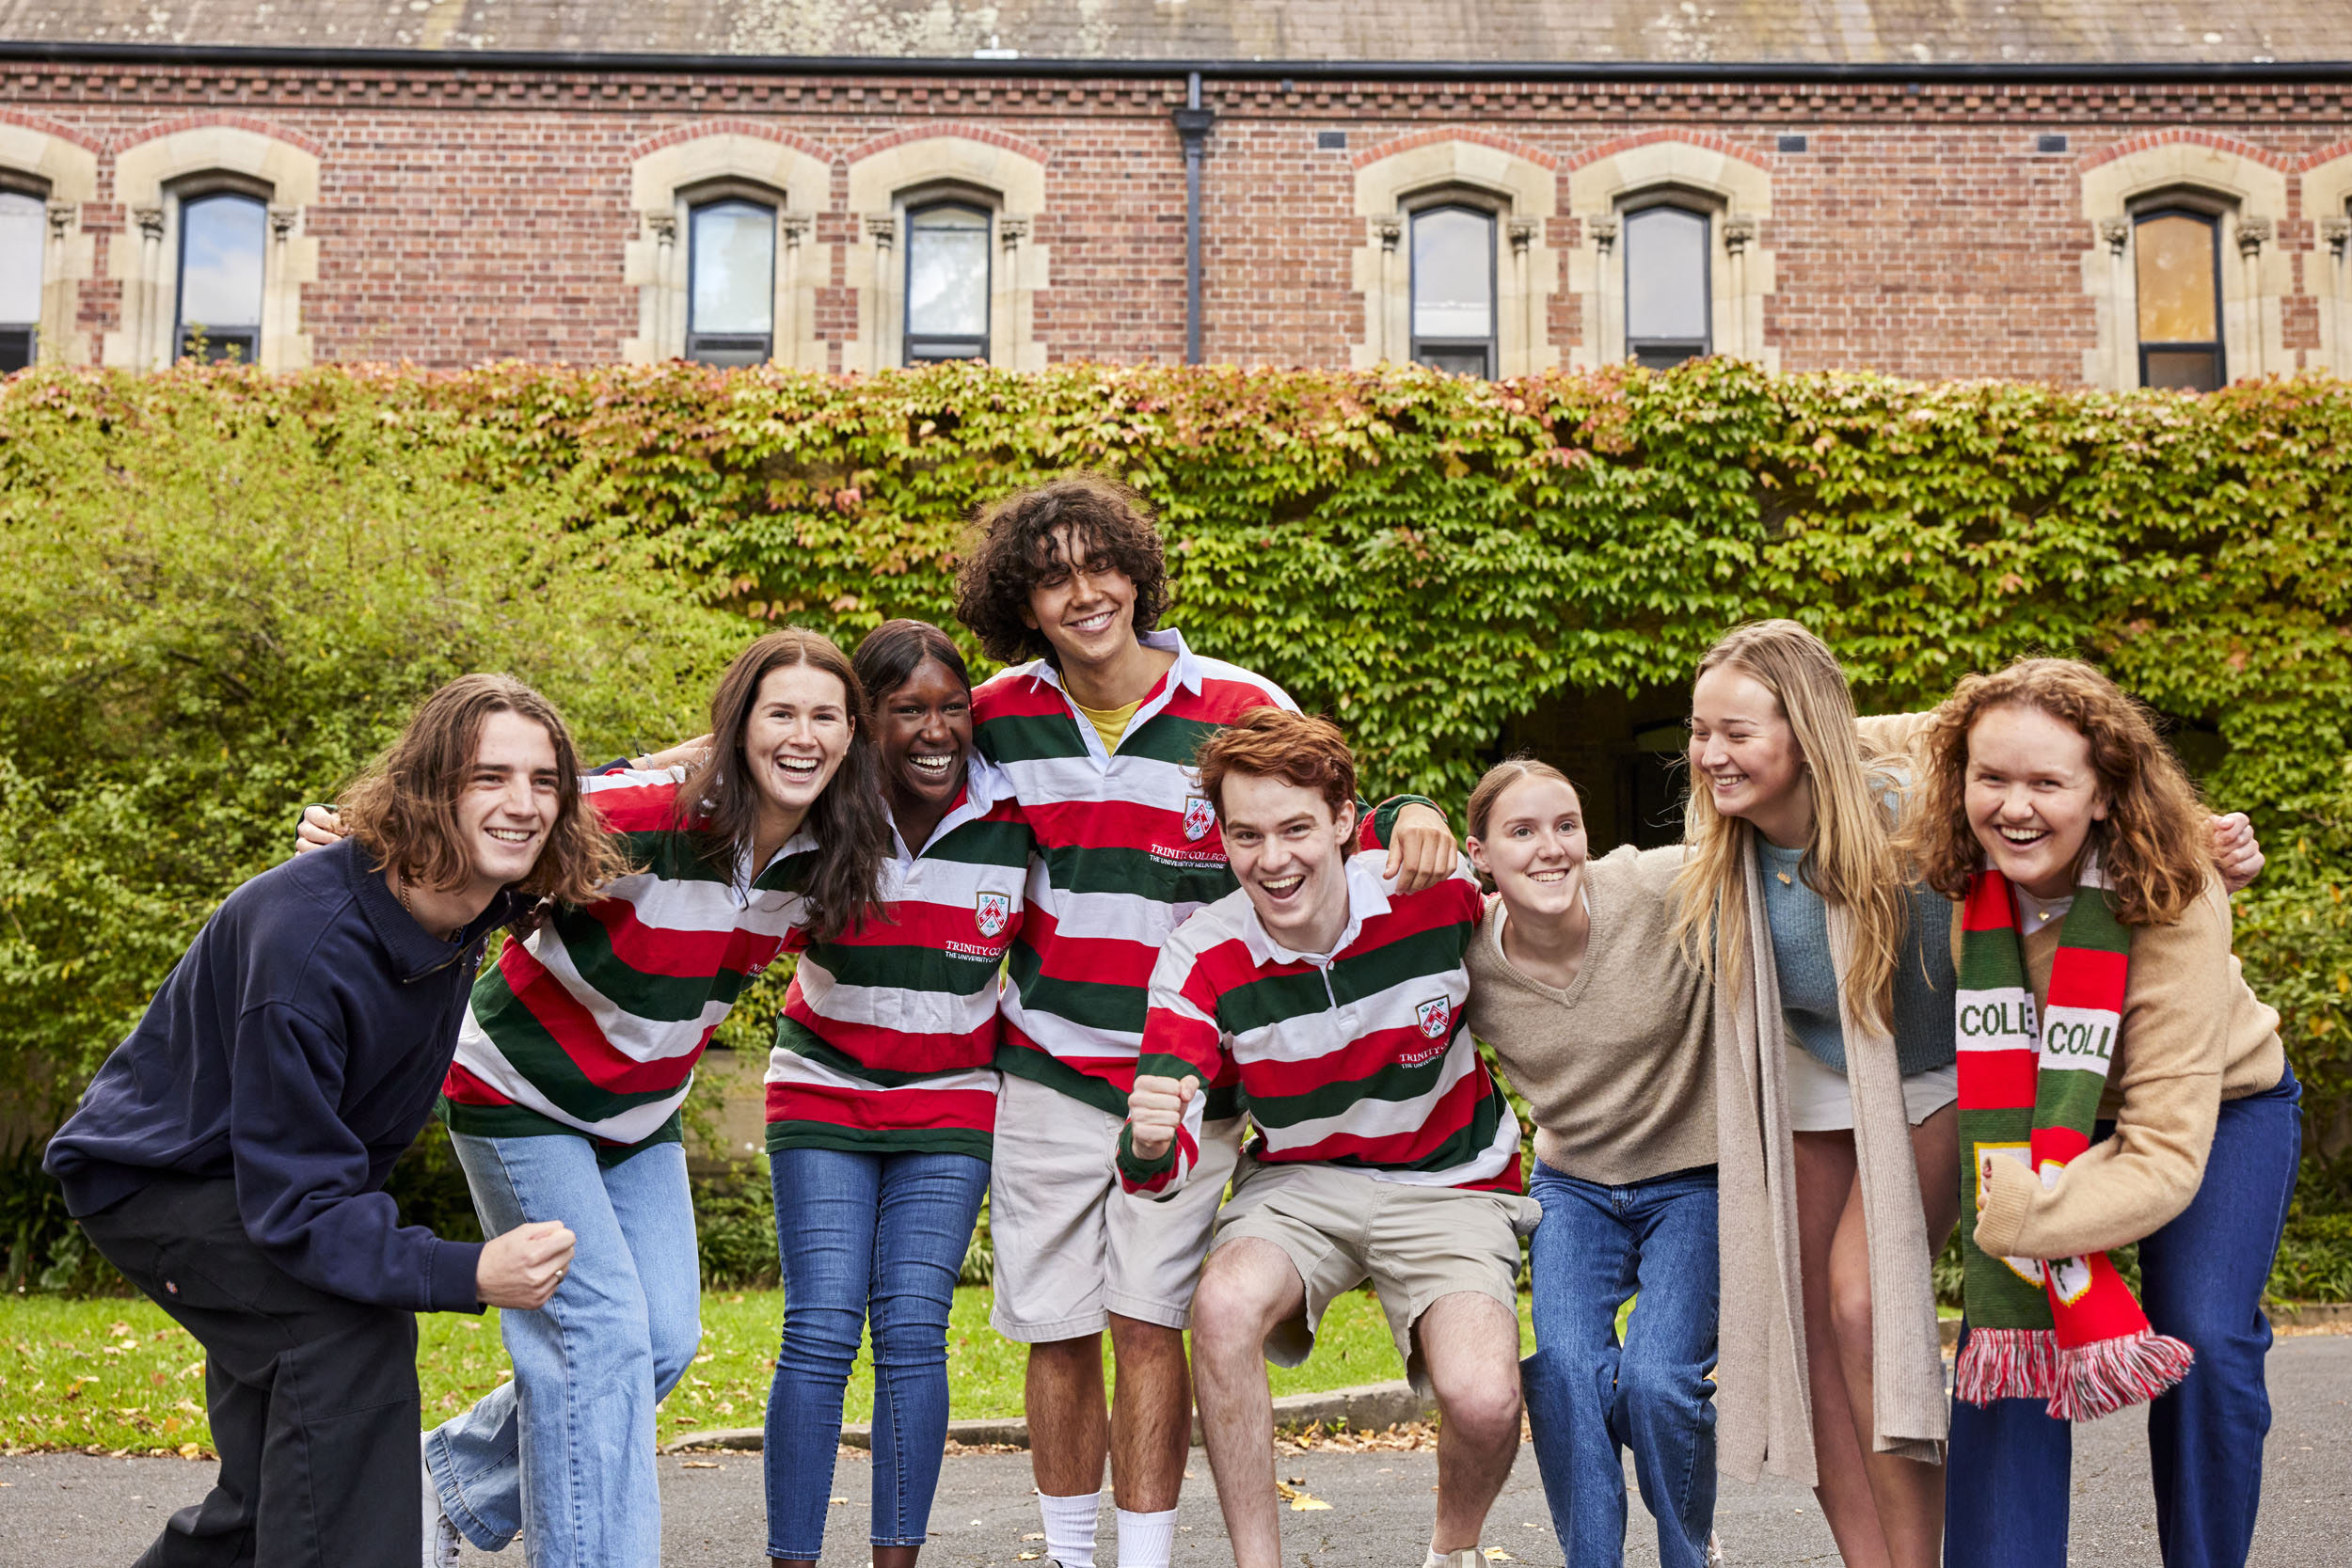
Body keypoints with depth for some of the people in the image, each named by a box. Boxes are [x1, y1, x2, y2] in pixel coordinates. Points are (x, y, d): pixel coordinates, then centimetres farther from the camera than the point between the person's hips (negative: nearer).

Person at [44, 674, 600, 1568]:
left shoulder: (469, 903, -15)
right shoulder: (308, 941, -38)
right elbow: (293, 1200, -36)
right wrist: (466, 1274, -46)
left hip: (268, 1169, 8)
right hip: (149, 1174, -8)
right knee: (350, 1326, -30)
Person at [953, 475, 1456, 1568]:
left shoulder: (1241, 711, -5)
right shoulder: (998, 717, 2)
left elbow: (1335, 832, 6)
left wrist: (1410, 815, -15)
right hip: (1045, 1074, 2)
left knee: (1149, 1320, -4)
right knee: (1056, 1333, 7)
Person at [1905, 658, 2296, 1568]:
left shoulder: (2173, 908, -37)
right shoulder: (1967, 879, -26)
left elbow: (2167, 1154, -38)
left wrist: (2018, 1217, -47)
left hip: (2221, 1107, -3)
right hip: (2044, 1114, 3)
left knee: (2201, 1340, -20)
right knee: (2009, 1322, -12)